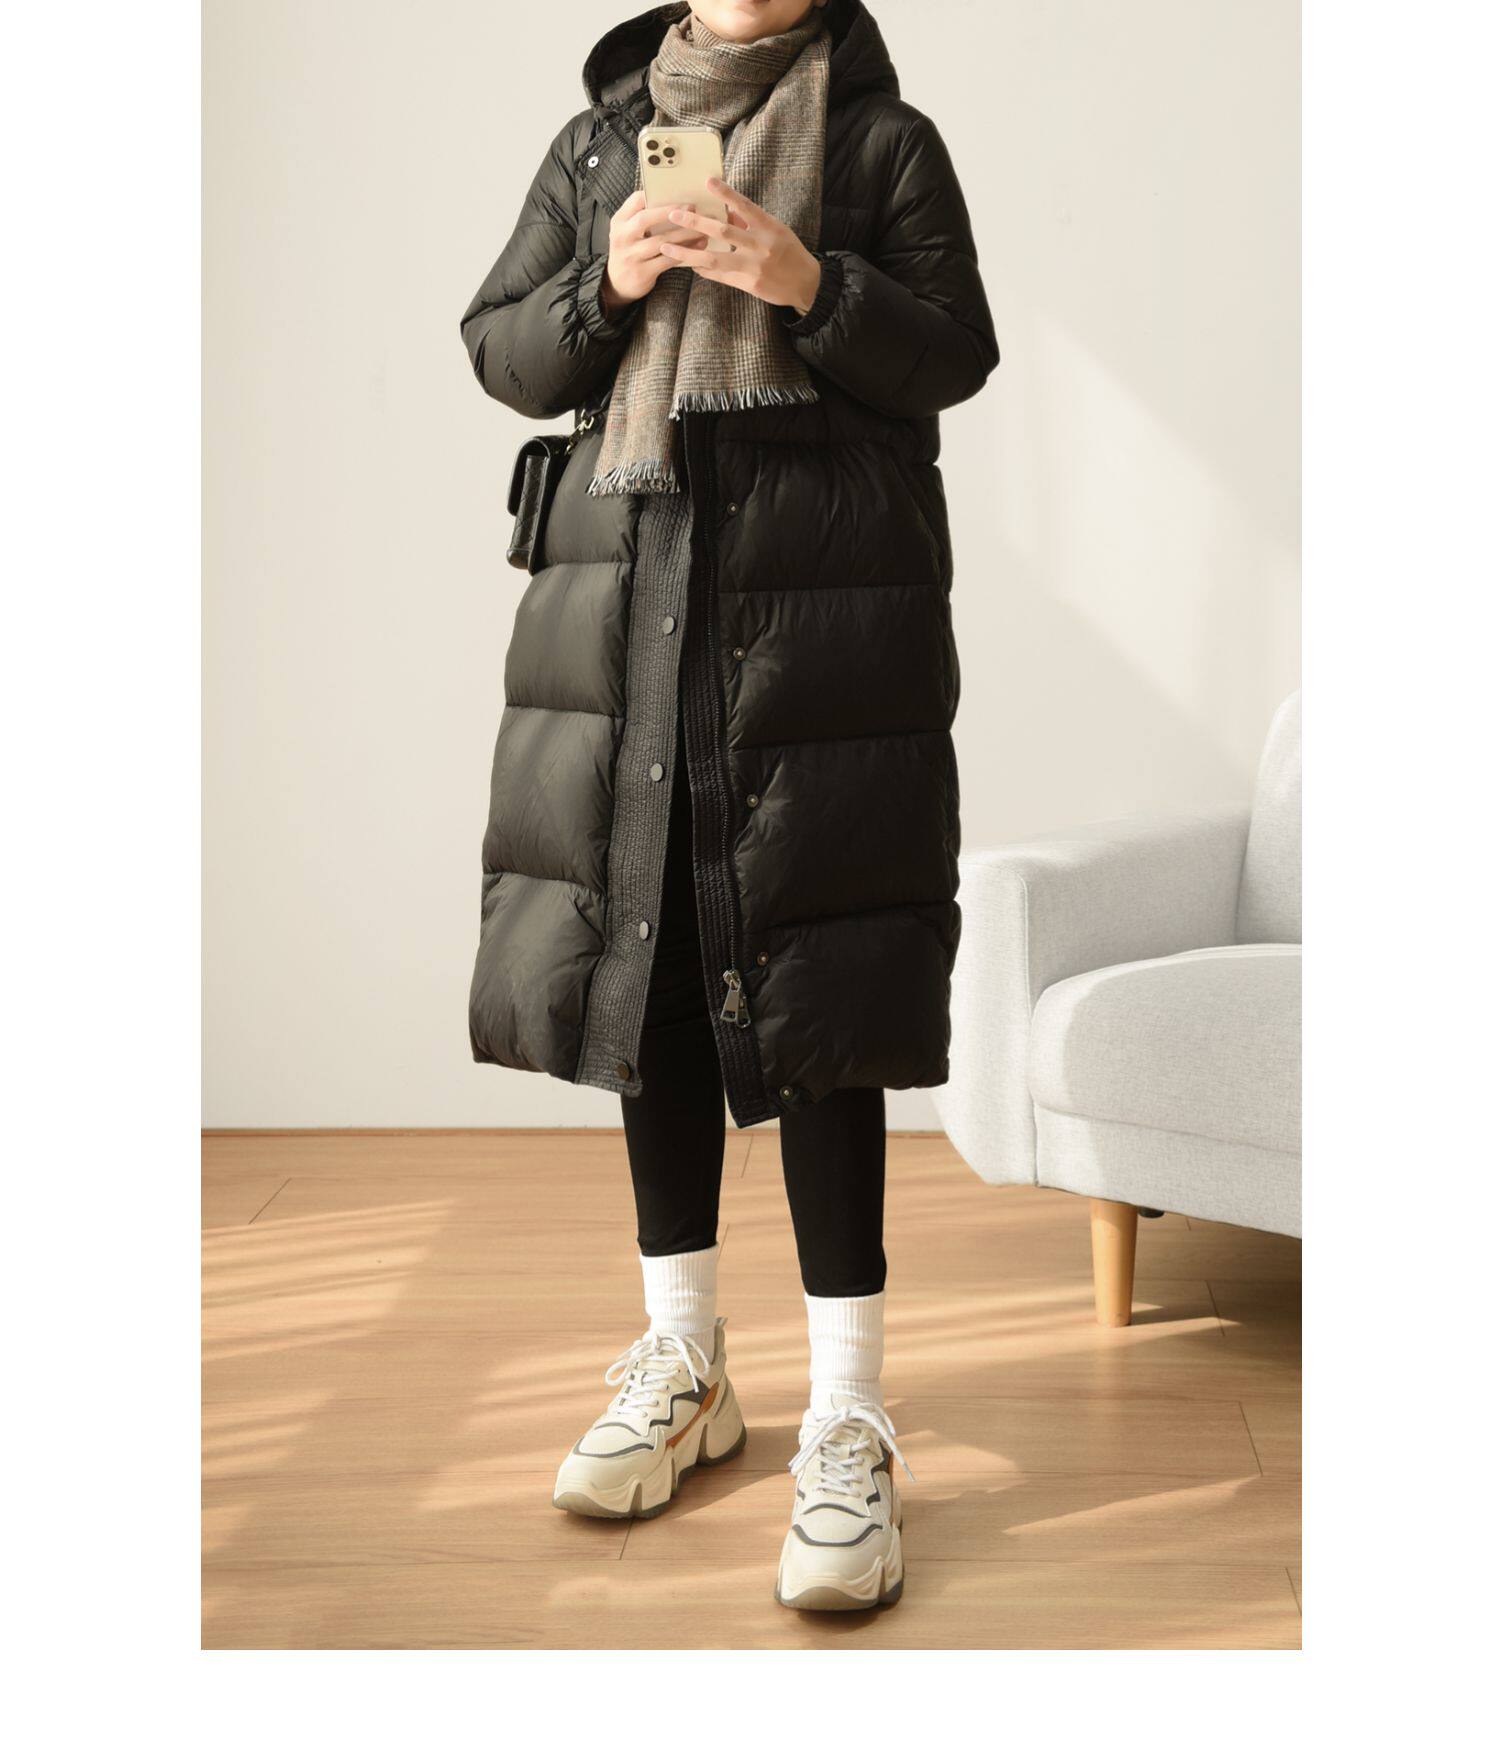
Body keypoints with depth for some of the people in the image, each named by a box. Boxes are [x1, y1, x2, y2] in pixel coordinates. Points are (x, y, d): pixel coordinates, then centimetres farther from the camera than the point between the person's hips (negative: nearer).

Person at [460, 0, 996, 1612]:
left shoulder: (887, 141, 7)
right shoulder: (597, 143, 17)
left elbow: (953, 355, 1)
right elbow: (502, 354, 13)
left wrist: (814, 287, -15)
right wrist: (606, 287, -6)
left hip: (818, 611, -4)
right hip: (628, 596, 4)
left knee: (810, 993, -7)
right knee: (646, 972, 7)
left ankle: (850, 1422, 1)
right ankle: (683, 1367, 22)